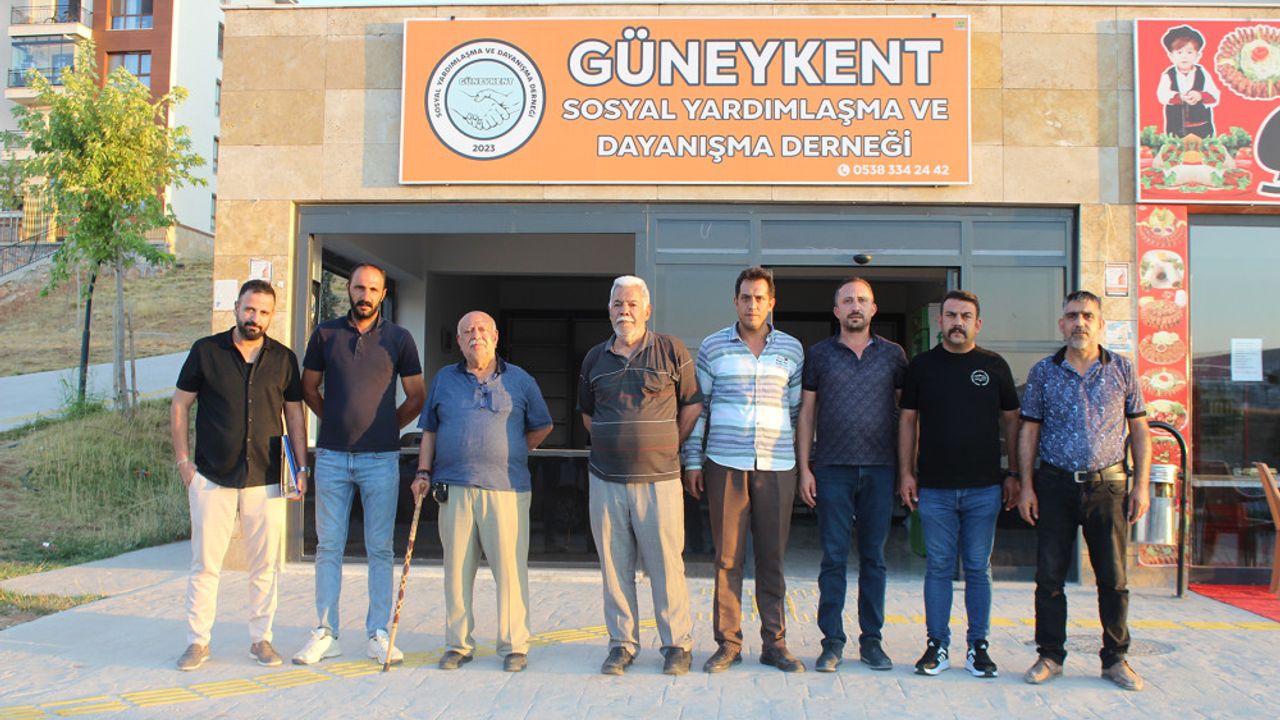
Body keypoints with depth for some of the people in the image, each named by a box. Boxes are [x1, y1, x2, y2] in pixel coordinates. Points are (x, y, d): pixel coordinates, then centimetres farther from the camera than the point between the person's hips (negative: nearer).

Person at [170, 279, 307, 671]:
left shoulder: (283, 359, 6)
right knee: (204, 564, 3)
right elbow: (180, 406, 7)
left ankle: (260, 638, 18)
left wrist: (301, 466, 4)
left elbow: (294, 415, 11)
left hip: (265, 479, 1)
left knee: (265, 565, 5)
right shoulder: (206, 351, 3)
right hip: (211, 477, -1)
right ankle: (197, 641, 14)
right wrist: (183, 459, -1)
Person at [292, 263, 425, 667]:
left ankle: (378, 634, 9)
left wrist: (388, 426, 7)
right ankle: (326, 633, 12)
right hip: (332, 456, 1)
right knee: (328, 546, 5)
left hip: (380, 457, -1)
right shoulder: (326, 333, 6)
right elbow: (308, 387, 16)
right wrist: (337, 421, 11)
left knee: (379, 549, 3)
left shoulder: (398, 338, 4)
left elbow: (416, 397, 10)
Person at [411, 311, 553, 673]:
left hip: (506, 488, -2)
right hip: (454, 487, 2)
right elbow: (430, 431, 18)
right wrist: (423, 472, 7)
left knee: (510, 568, -3)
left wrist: (509, 455, 10)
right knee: (456, 569, 5)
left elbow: (542, 426, 16)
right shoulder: (443, 380, 15)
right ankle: (457, 644, 15)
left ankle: (514, 646, 6)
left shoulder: (519, 380, 10)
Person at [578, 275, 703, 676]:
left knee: (666, 565, -1)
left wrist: (667, 448, 5)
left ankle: (677, 646, 13)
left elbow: (692, 406, 6)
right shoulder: (595, 358, 11)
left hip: (658, 479, -3)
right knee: (614, 567, 7)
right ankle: (622, 644, 19)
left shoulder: (671, 351, 1)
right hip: (606, 481, 3)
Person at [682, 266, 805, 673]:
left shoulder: (792, 349, 8)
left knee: (772, 557, 6)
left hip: (777, 467, 1)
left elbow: (799, 409, 13)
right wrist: (693, 461, 4)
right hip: (724, 465, -1)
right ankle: (727, 643, 12)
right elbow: (697, 406, 7)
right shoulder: (713, 347, 5)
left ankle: (775, 643, 16)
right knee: (727, 557, 2)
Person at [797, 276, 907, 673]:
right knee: (834, 557, 1)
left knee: (874, 557, 8)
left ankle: (872, 640, 17)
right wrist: (804, 468, 0)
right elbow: (806, 413, 6)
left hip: (880, 468, 1)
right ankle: (832, 641, 8)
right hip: (833, 468, -1)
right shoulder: (819, 354, 6)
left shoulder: (893, 354, 8)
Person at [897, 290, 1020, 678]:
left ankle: (978, 647, 16)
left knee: (978, 569, 7)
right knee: (938, 567, 5)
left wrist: (1013, 474, 5)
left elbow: (1011, 420, 10)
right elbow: (908, 420, 8)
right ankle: (937, 646, 13)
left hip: (984, 487, 0)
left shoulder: (994, 365, 5)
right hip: (934, 487, 0)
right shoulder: (921, 366, 5)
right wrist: (906, 472, 2)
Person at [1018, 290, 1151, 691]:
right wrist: (1027, 486, 0)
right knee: (1049, 577, 3)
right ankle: (1050, 656, 15)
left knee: (1114, 578, 4)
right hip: (1055, 485, 0)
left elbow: (1139, 429, 7)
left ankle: (1115, 659, 18)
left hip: (1107, 484, 0)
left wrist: (1141, 485, 1)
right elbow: (1029, 431, 6)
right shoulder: (1043, 373, 4)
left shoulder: (1122, 370, 4)